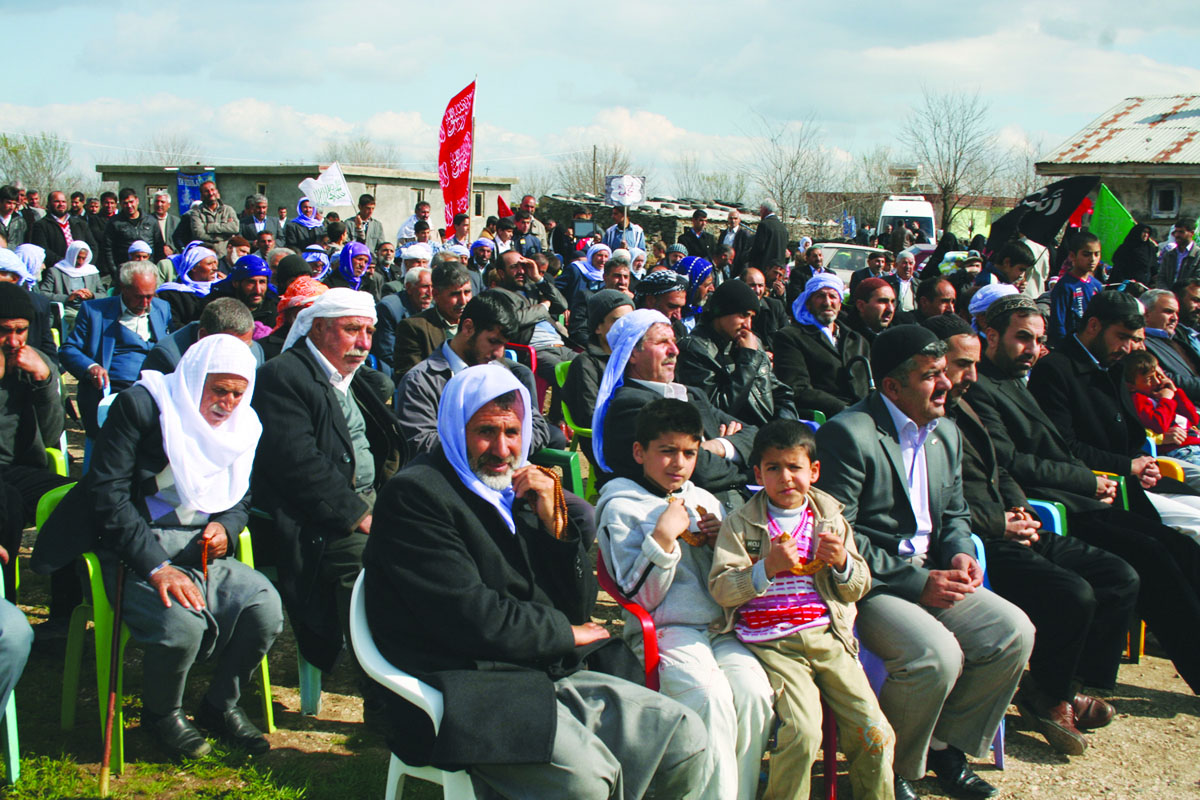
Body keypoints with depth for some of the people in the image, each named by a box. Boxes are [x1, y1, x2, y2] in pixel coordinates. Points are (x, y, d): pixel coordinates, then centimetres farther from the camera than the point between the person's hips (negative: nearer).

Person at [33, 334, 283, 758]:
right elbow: (108, 492, -15)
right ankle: (161, 714, 2)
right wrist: (157, 567, -23)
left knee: (265, 606, -20)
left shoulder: (242, 424, 8)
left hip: (204, 551, 6)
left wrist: (225, 528, -6)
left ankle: (221, 705, 5)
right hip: (137, 554, -5)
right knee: (180, 624, -31)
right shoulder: (141, 405, -9)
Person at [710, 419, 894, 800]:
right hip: (772, 644, -3)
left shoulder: (831, 519, 14)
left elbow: (859, 587, 16)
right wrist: (768, 567, -18)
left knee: (876, 733, -7)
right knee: (803, 733, -22)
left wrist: (841, 562, -5)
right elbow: (721, 589, -5)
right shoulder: (740, 524, 4)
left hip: (828, 636, 3)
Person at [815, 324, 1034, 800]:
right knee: (937, 654, -30)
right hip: (866, 585, -8)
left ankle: (946, 746, 9)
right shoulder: (847, 434, -14)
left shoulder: (946, 433, 14)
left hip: (930, 575, 8)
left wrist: (959, 553, -2)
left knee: (1014, 632, -11)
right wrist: (916, 581, -19)